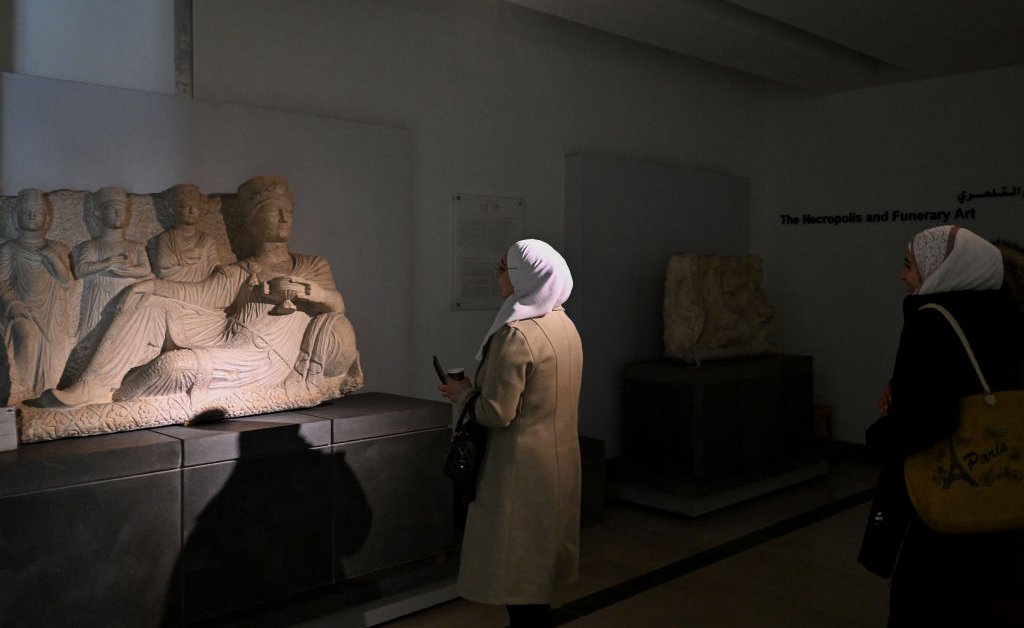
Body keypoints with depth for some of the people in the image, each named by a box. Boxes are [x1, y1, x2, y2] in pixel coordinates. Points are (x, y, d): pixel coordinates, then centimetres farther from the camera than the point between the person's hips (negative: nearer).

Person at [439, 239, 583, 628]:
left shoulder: (516, 334, -22)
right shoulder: (565, 325, 5)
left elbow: (496, 413, -23)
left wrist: (463, 393, -5)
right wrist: (478, 388, 13)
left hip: (523, 467, -9)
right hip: (559, 459, 9)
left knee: (516, 565, 5)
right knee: (538, 554, 21)